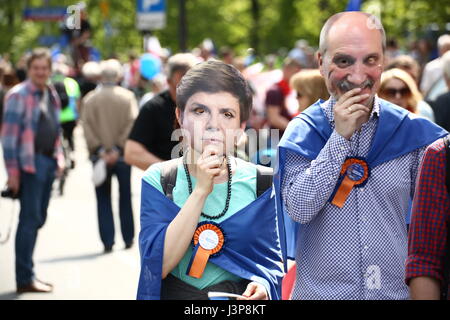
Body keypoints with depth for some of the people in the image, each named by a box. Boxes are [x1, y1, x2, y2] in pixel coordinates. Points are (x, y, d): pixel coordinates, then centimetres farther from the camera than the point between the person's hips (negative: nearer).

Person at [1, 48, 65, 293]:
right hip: (30, 162, -8)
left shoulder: (51, 95, 15)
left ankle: (27, 273, 19)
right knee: (30, 219, -6)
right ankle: (25, 279, -1)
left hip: (48, 162, 8)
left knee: (38, 219, 11)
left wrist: (59, 158, 15)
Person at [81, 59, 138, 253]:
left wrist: (99, 149, -11)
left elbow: (86, 126, -8)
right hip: (122, 155, 0)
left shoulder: (90, 99, -2)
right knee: (125, 198, 13)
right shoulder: (127, 97, -3)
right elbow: (131, 124, -10)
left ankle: (107, 241, 0)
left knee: (103, 200, 5)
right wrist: (118, 149, -11)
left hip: (100, 156, 0)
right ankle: (128, 239, 16)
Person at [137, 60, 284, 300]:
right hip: (174, 294, -1)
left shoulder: (261, 182, 3)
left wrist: (262, 285, -15)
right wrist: (200, 191, -16)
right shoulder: (158, 180, 0)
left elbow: (271, 260, 7)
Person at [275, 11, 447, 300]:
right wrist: (340, 137, -17)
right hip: (319, 290, -1)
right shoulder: (303, 131, -4)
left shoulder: (411, 131, -1)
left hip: (397, 290, 1)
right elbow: (299, 209, -15)